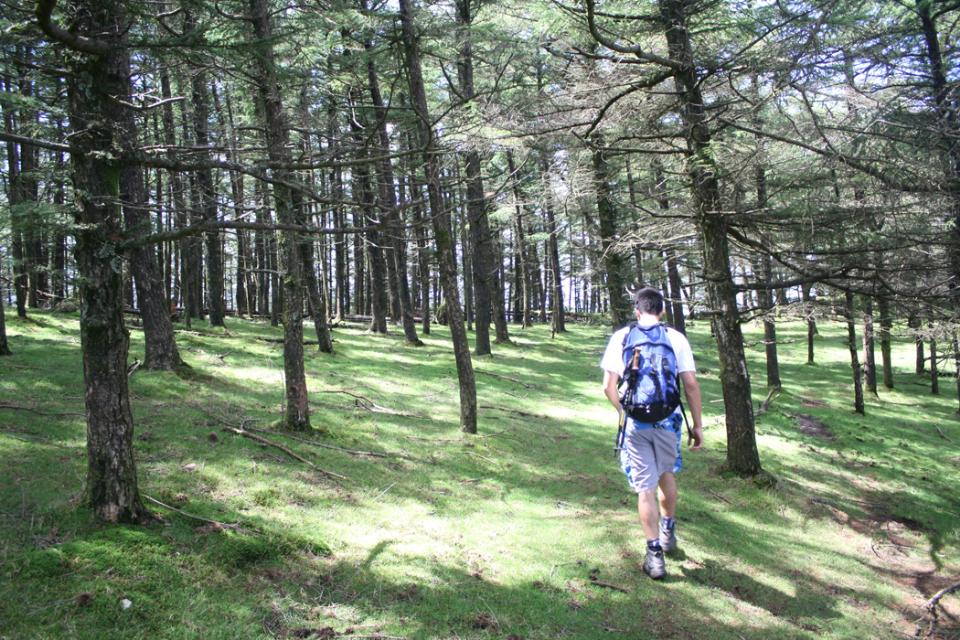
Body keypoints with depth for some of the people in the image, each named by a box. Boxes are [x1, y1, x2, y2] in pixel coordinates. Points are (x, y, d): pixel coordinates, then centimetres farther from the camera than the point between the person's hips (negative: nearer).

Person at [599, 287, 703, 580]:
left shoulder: (621, 337, -1)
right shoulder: (676, 338, -1)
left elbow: (609, 386, -4)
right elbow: (691, 385, -4)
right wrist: (698, 424, 4)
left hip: (635, 422, -1)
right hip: (668, 420, 1)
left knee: (645, 487, 5)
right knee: (667, 474, 25)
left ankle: (655, 555, 8)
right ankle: (668, 532, 40)